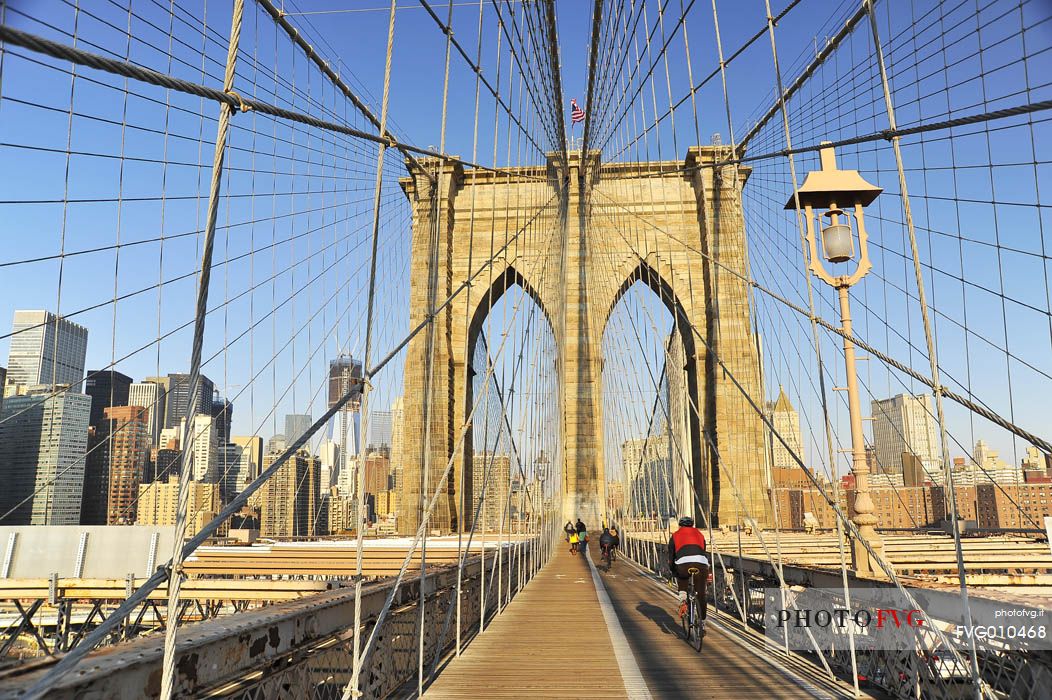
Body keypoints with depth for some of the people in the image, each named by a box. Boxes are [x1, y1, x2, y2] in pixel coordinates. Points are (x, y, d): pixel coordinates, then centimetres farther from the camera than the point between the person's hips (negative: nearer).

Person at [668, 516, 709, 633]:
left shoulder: (675, 535, 25)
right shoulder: (699, 534, 31)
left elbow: (671, 558, 25)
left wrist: (673, 572, 41)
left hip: (683, 564, -1)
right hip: (701, 564, 1)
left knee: (680, 577, 34)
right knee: (701, 596, 16)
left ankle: (683, 599, 13)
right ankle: (702, 624, 23)